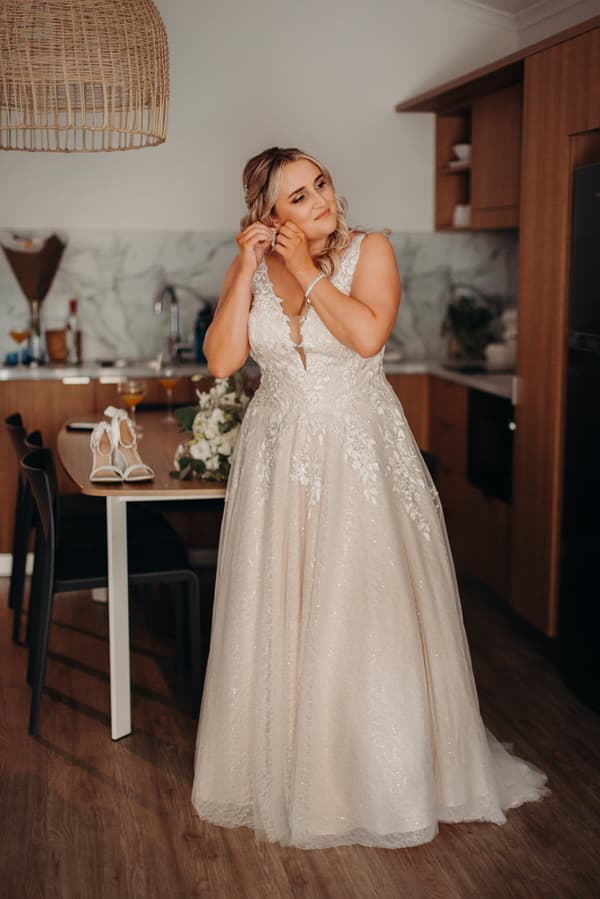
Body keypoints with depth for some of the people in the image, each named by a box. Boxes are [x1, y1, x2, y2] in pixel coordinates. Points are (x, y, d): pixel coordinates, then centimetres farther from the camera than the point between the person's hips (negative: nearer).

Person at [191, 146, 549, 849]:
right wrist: (247, 269, -11)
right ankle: (286, 771, 27)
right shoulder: (252, 270, 4)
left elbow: (367, 335, -20)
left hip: (360, 457, -3)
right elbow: (222, 360, -8)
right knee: (279, 620, 8)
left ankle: (387, 787, 18)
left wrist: (307, 270, -13)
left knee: (364, 617, 0)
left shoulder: (369, 251, -3)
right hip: (279, 461, 3)